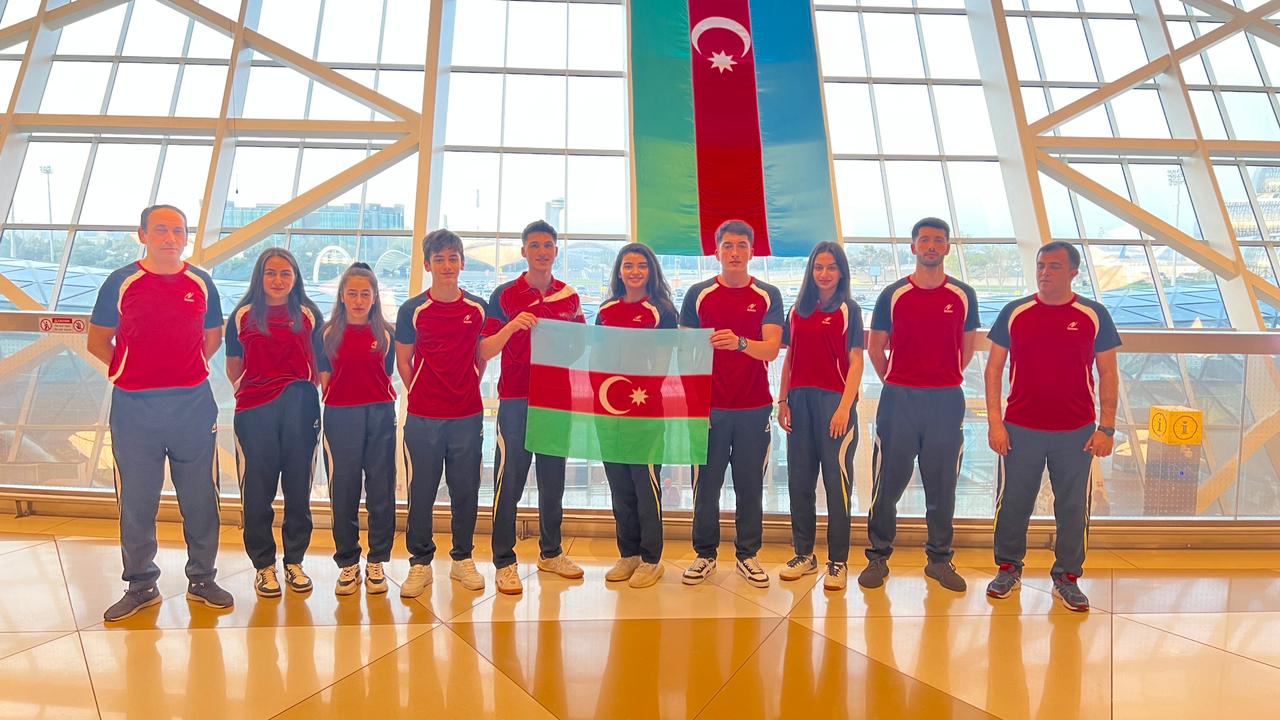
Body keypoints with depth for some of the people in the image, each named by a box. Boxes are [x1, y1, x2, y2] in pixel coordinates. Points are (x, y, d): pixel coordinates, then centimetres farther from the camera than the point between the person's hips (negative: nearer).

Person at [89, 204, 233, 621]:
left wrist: (188, 370, 6)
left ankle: (202, 579, 21)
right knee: (136, 501, 7)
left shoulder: (201, 283, 6)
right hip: (134, 406, -1)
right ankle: (141, 586, 23)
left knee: (200, 499, 7)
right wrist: (130, 372, 1)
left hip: (194, 403, 1)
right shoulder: (121, 282, 1)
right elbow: (98, 341, 8)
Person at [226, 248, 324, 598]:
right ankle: (264, 565, 17)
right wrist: (255, 388, 1)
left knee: (298, 488, 6)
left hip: (300, 408, 0)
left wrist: (305, 393, 0)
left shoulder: (309, 314, 8)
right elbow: (233, 369, 11)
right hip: (254, 411, 0)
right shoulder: (243, 315, 8)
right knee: (257, 490, 4)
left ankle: (294, 562, 19)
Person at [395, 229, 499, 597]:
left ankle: (463, 560, 25)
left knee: (466, 491, 9)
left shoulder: (479, 308, 4)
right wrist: (420, 395, 4)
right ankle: (420, 563, 20)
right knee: (421, 492, 6)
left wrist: (468, 389, 7)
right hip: (423, 416, -1)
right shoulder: (412, 309, 0)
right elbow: (403, 359, 8)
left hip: (468, 415, 1)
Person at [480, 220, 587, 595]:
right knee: (509, 482, -1)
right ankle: (504, 562, 9)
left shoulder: (570, 296, 9)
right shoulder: (505, 295, 0)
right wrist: (513, 326, -22)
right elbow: (484, 353, -6)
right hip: (516, 400, -3)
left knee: (553, 481, 12)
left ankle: (551, 553, 26)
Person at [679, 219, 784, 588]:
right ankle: (705, 554, 20)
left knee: (750, 485, 8)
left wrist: (740, 343, -29)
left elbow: (771, 349, -8)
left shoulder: (768, 295, 3)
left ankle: (748, 555, 23)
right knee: (706, 484, 6)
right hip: (709, 406, 0)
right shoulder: (698, 294, 4)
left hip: (755, 408, 0)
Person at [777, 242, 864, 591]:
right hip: (800, 400, 4)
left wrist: (844, 406, -14)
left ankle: (838, 562, 10)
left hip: (834, 401, -4)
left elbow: (855, 362, -5)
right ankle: (804, 555, 22)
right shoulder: (797, 310, 13)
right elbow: (789, 358, 13)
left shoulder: (848, 310, 1)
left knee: (837, 481, -1)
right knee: (799, 480, 9)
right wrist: (782, 400, 5)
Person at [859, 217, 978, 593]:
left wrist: (944, 381, 11)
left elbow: (967, 348, 16)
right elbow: (875, 348, 8)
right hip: (898, 398, -1)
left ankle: (939, 559, 24)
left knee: (942, 485, 10)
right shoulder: (893, 294, 2)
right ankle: (878, 558, 15)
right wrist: (896, 383, 7)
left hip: (947, 401, 2)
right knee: (888, 483, 3)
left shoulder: (963, 295, 6)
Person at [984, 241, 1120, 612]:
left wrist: (1107, 428, -2)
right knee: (1013, 503, 8)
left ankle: (1067, 577, 24)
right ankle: (1008, 568, 25)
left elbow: (1108, 375, 4)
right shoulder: (1014, 313, 1)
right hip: (1020, 429, 0)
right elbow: (994, 368, 2)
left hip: (1077, 433, 0)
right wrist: (994, 421, -4)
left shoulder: (1094, 315, 1)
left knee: (1073, 508, 8)